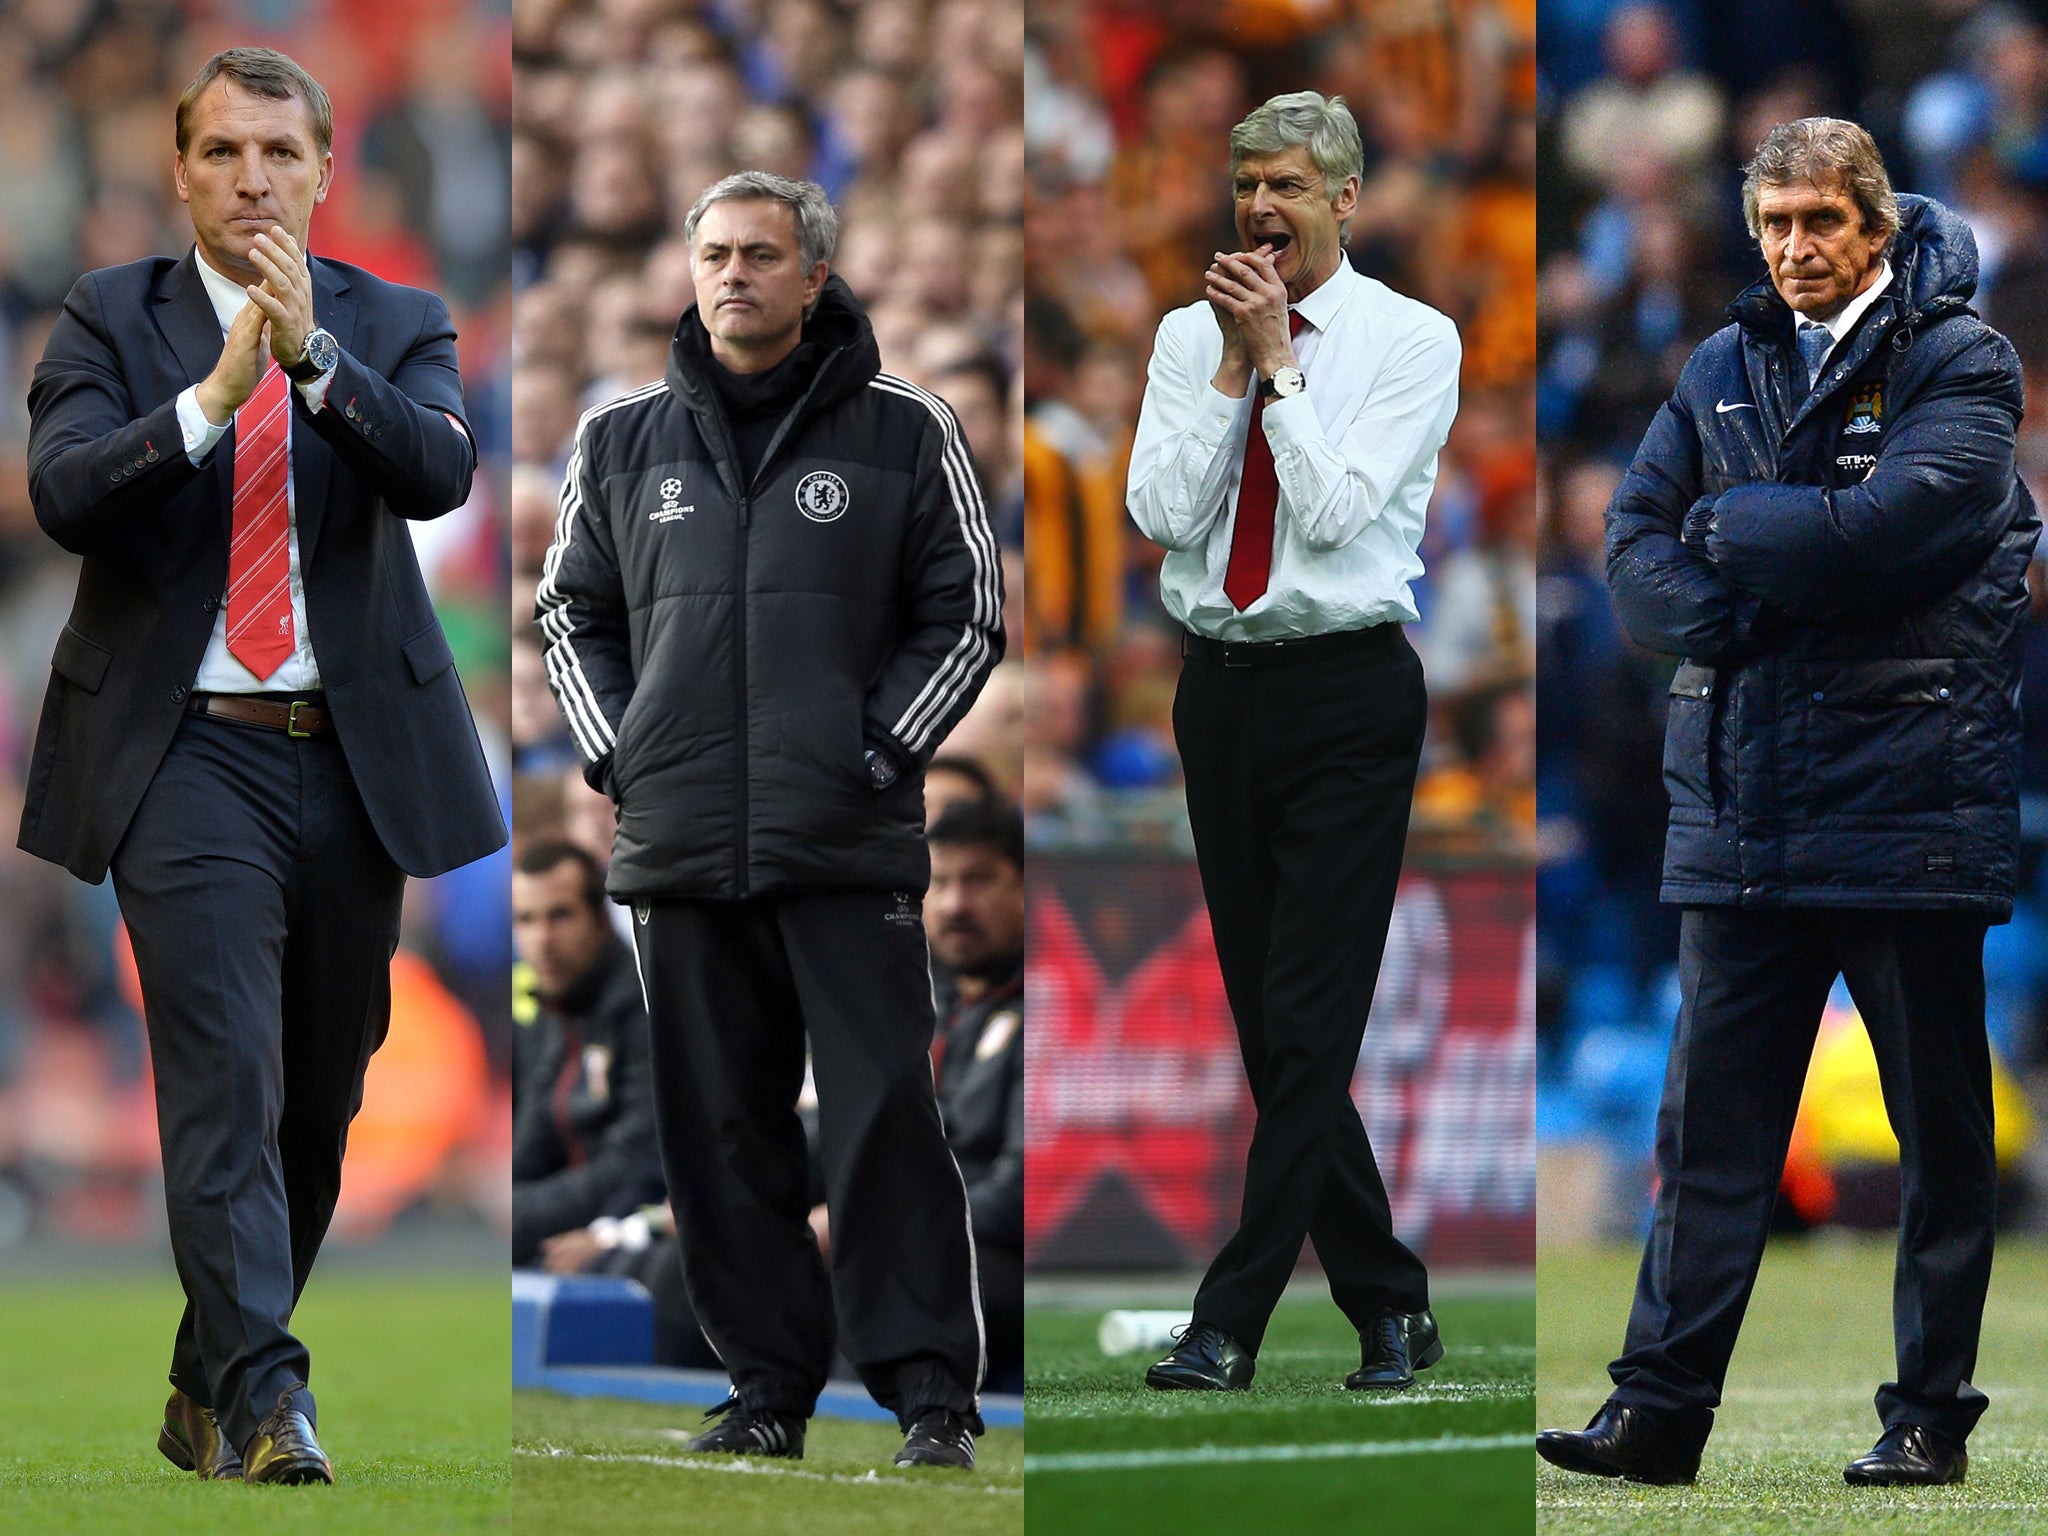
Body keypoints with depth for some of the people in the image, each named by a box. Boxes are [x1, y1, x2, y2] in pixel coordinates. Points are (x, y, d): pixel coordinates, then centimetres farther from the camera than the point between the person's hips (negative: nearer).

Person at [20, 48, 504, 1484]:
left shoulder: (399, 327, 7)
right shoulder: (110, 319, 3)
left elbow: (441, 473, -12)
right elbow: (64, 490, -13)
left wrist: (314, 355, -26)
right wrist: (212, 396, -26)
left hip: (355, 754, 3)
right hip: (189, 756, -3)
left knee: (319, 1099, 10)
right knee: (227, 1081, -15)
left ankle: (209, 1389, 24)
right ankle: (263, 1394, -19)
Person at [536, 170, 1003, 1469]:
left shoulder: (904, 432, 3)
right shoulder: (622, 440, 11)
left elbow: (968, 613, 7)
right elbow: (574, 609, 20)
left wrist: (879, 751, -3)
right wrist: (617, 755, 7)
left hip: (851, 846, -3)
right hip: (681, 849, 3)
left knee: (885, 1116, -6)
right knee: (721, 1130, 6)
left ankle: (931, 1386, -1)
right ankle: (769, 1383, 14)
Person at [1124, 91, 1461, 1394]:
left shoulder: (1411, 341, -3)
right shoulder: (1190, 337, 8)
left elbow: (1337, 508, -14)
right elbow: (1163, 511, -3)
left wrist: (1280, 360, -12)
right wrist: (1234, 366, -8)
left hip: (1348, 692, -5)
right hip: (1224, 687, 5)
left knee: (1309, 1018, -9)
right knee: (1266, 1020, 8)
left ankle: (1234, 1324, -8)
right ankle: (1386, 1303, 20)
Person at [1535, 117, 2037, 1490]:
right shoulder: (1724, 369, 14)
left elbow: (1888, 525, -18)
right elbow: (1636, 546, 7)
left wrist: (1728, 528, -5)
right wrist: (1734, 616, -12)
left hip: (1908, 798, -5)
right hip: (1741, 800, 5)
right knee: (1713, 1119, 4)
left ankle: (1933, 1414, 13)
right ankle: (1660, 1410, 6)